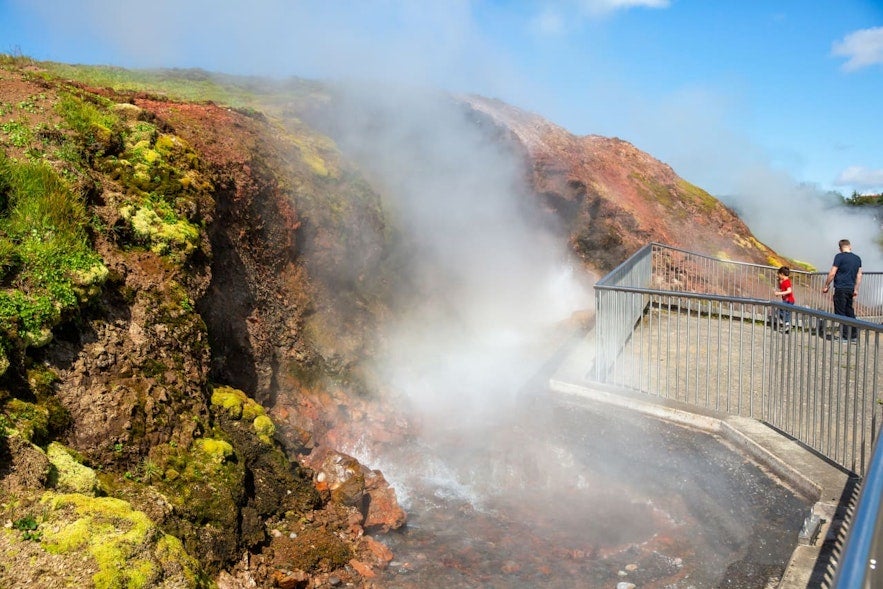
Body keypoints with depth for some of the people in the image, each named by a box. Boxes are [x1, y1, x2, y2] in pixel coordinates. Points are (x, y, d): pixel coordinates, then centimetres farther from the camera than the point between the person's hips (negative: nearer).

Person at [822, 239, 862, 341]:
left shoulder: (839, 256, -9)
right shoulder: (858, 259, 11)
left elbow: (832, 274, -11)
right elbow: (859, 276, 14)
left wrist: (826, 286, -2)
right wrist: (856, 290, 21)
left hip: (841, 288, -6)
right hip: (851, 289, 6)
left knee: (840, 313, -2)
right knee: (850, 312, 14)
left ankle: (844, 336, -3)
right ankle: (853, 335, 17)